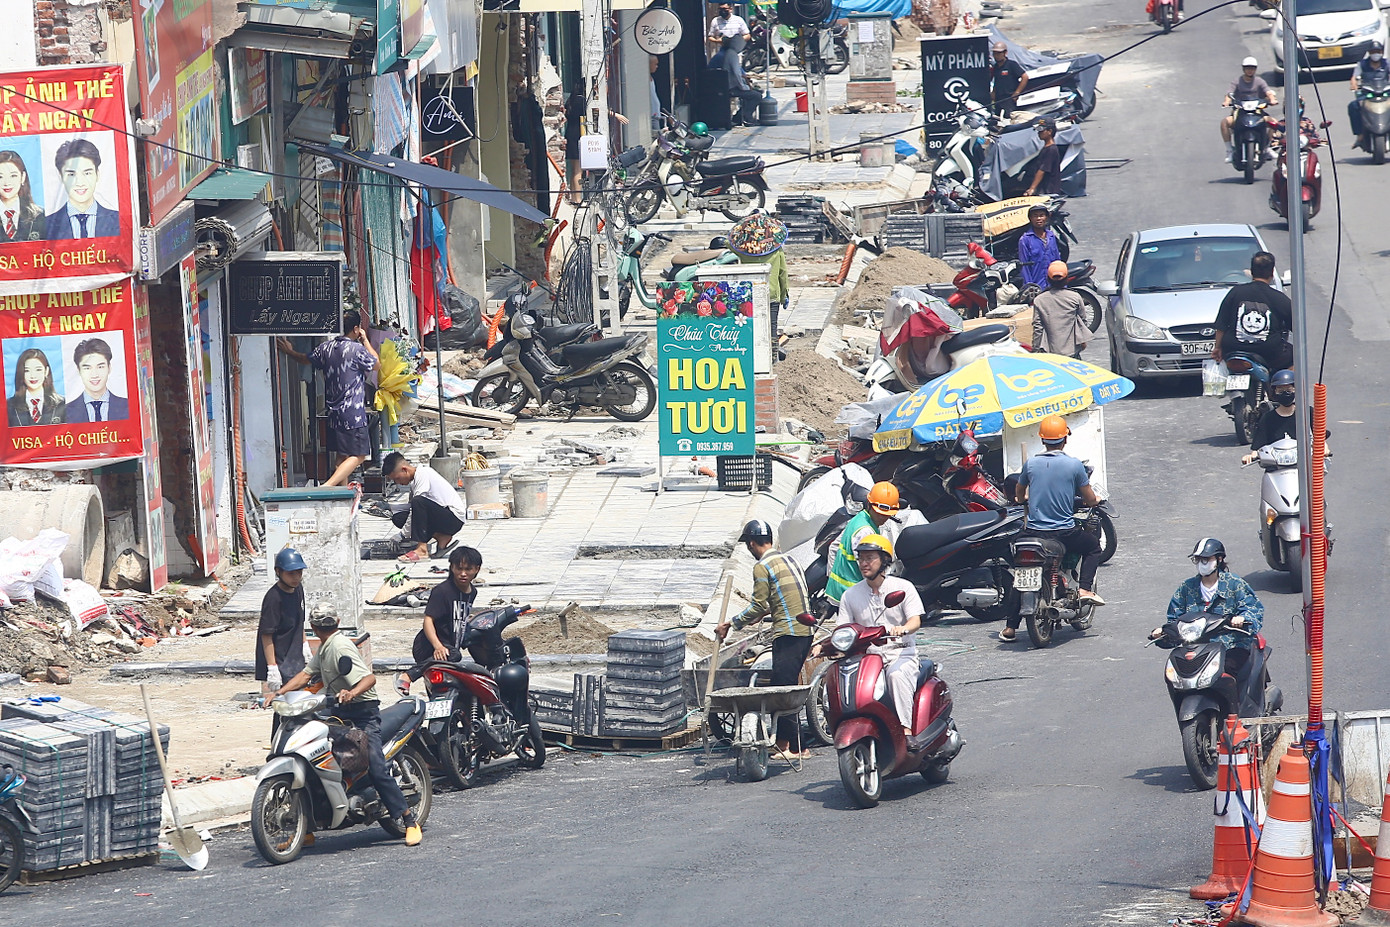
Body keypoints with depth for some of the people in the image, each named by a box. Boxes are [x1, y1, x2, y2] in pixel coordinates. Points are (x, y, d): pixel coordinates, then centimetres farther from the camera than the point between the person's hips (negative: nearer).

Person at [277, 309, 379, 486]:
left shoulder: (326, 347, 6)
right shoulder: (356, 349, -14)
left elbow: (307, 360, 24)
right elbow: (376, 364, 1)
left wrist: (290, 352, 43)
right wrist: (366, 340, 9)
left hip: (334, 412, 8)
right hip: (353, 414, -8)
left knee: (343, 456, 16)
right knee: (358, 456, -8)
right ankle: (327, 486, -23)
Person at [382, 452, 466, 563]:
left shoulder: (423, 474, -17)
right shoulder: (415, 479, 12)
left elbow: (418, 504, -22)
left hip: (454, 518, -10)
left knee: (418, 503, -32)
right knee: (399, 518, 0)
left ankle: (422, 549, -29)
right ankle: (442, 539, 2)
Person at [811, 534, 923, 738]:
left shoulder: (903, 587, 4)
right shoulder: (851, 595, 13)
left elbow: (915, 620, -7)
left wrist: (902, 629, -31)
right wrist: (822, 645, -12)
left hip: (900, 653, -3)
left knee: (897, 676, -37)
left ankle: (906, 729, -42)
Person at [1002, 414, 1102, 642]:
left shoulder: (1031, 463, 0)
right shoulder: (1074, 465, -8)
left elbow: (1019, 493, 18)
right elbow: (1089, 499, 0)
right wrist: (1096, 500, 25)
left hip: (1034, 531, 2)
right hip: (1064, 533, -2)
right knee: (1093, 546, 27)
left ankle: (1010, 627, 12)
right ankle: (1085, 588, 10)